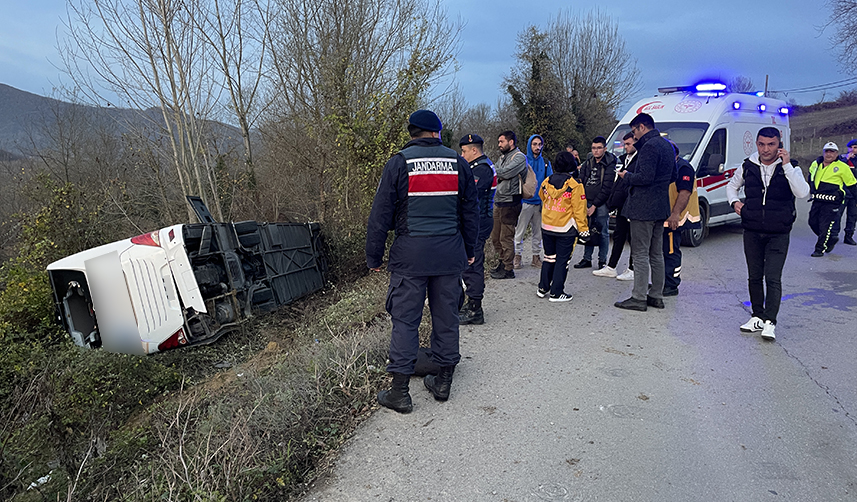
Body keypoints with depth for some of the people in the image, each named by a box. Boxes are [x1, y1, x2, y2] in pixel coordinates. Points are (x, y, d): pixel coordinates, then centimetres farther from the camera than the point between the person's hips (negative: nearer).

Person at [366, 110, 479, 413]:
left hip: (410, 254, -3)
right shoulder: (457, 163, 6)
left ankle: (399, 392, 8)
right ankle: (444, 382, 24)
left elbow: (381, 214, -4)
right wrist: (469, 250, 23)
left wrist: (374, 257, 5)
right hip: (450, 254, 3)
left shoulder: (398, 163, -3)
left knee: (405, 320, 3)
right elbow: (471, 211, 13)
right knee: (446, 317, 13)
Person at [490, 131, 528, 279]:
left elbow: (505, 172, -21)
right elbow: (495, 174, 15)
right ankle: (503, 262, 29)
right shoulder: (503, 157, 19)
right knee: (495, 236, 14)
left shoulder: (519, 157, -9)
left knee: (506, 238, -2)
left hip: (510, 203, -8)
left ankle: (508, 269, 8)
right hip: (498, 202, 9)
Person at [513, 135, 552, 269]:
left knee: (538, 231, 10)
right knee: (520, 231, -2)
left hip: (540, 203, 3)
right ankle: (517, 256, 8)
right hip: (525, 202, -3)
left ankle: (536, 256, 20)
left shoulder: (546, 163, 9)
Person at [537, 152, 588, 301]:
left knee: (549, 257, 18)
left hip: (547, 227, 5)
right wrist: (583, 228, -5)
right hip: (566, 230, -5)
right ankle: (557, 293, 9)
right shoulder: (575, 185, -14)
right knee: (562, 260, 5)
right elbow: (579, 209, -12)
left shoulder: (546, 182, 1)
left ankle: (543, 288, 24)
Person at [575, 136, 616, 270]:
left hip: (602, 203, -5)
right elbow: (581, 183, 11)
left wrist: (594, 205, -14)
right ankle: (587, 259, 16)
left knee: (602, 232, 0)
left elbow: (606, 189, -12)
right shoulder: (587, 163, 10)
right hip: (588, 202, 5)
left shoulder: (609, 165, -7)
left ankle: (602, 260, 9)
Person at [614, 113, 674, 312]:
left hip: (643, 209, -10)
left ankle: (639, 298, 0)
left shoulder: (649, 146, -16)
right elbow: (672, 176, 21)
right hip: (660, 208, 10)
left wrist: (627, 176, -8)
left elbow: (645, 177, -24)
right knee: (656, 254, 14)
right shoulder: (666, 145, 15)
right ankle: (656, 295, 21)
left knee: (640, 254, -4)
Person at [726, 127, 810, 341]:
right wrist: (734, 201, 1)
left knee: (773, 278, -10)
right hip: (752, 232, 3)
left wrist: (787, 164, -23)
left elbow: (802, 192, -20)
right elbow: (732, 185, 21)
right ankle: (758, 316, 23)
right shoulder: (748, 166, 3)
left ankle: (769, 322, -7)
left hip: (778, 234, -3)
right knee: (754, 276, 10)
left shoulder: (789, 168, -4)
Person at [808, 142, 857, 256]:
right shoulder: (816, 164, 8)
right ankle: (831, 239, 31)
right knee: (813, 222, 8)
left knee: (825, 226, -6)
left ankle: (820, 249, 4)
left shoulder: (843, 167, -5)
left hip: (832, 203, -5)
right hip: (817, 200, 6)